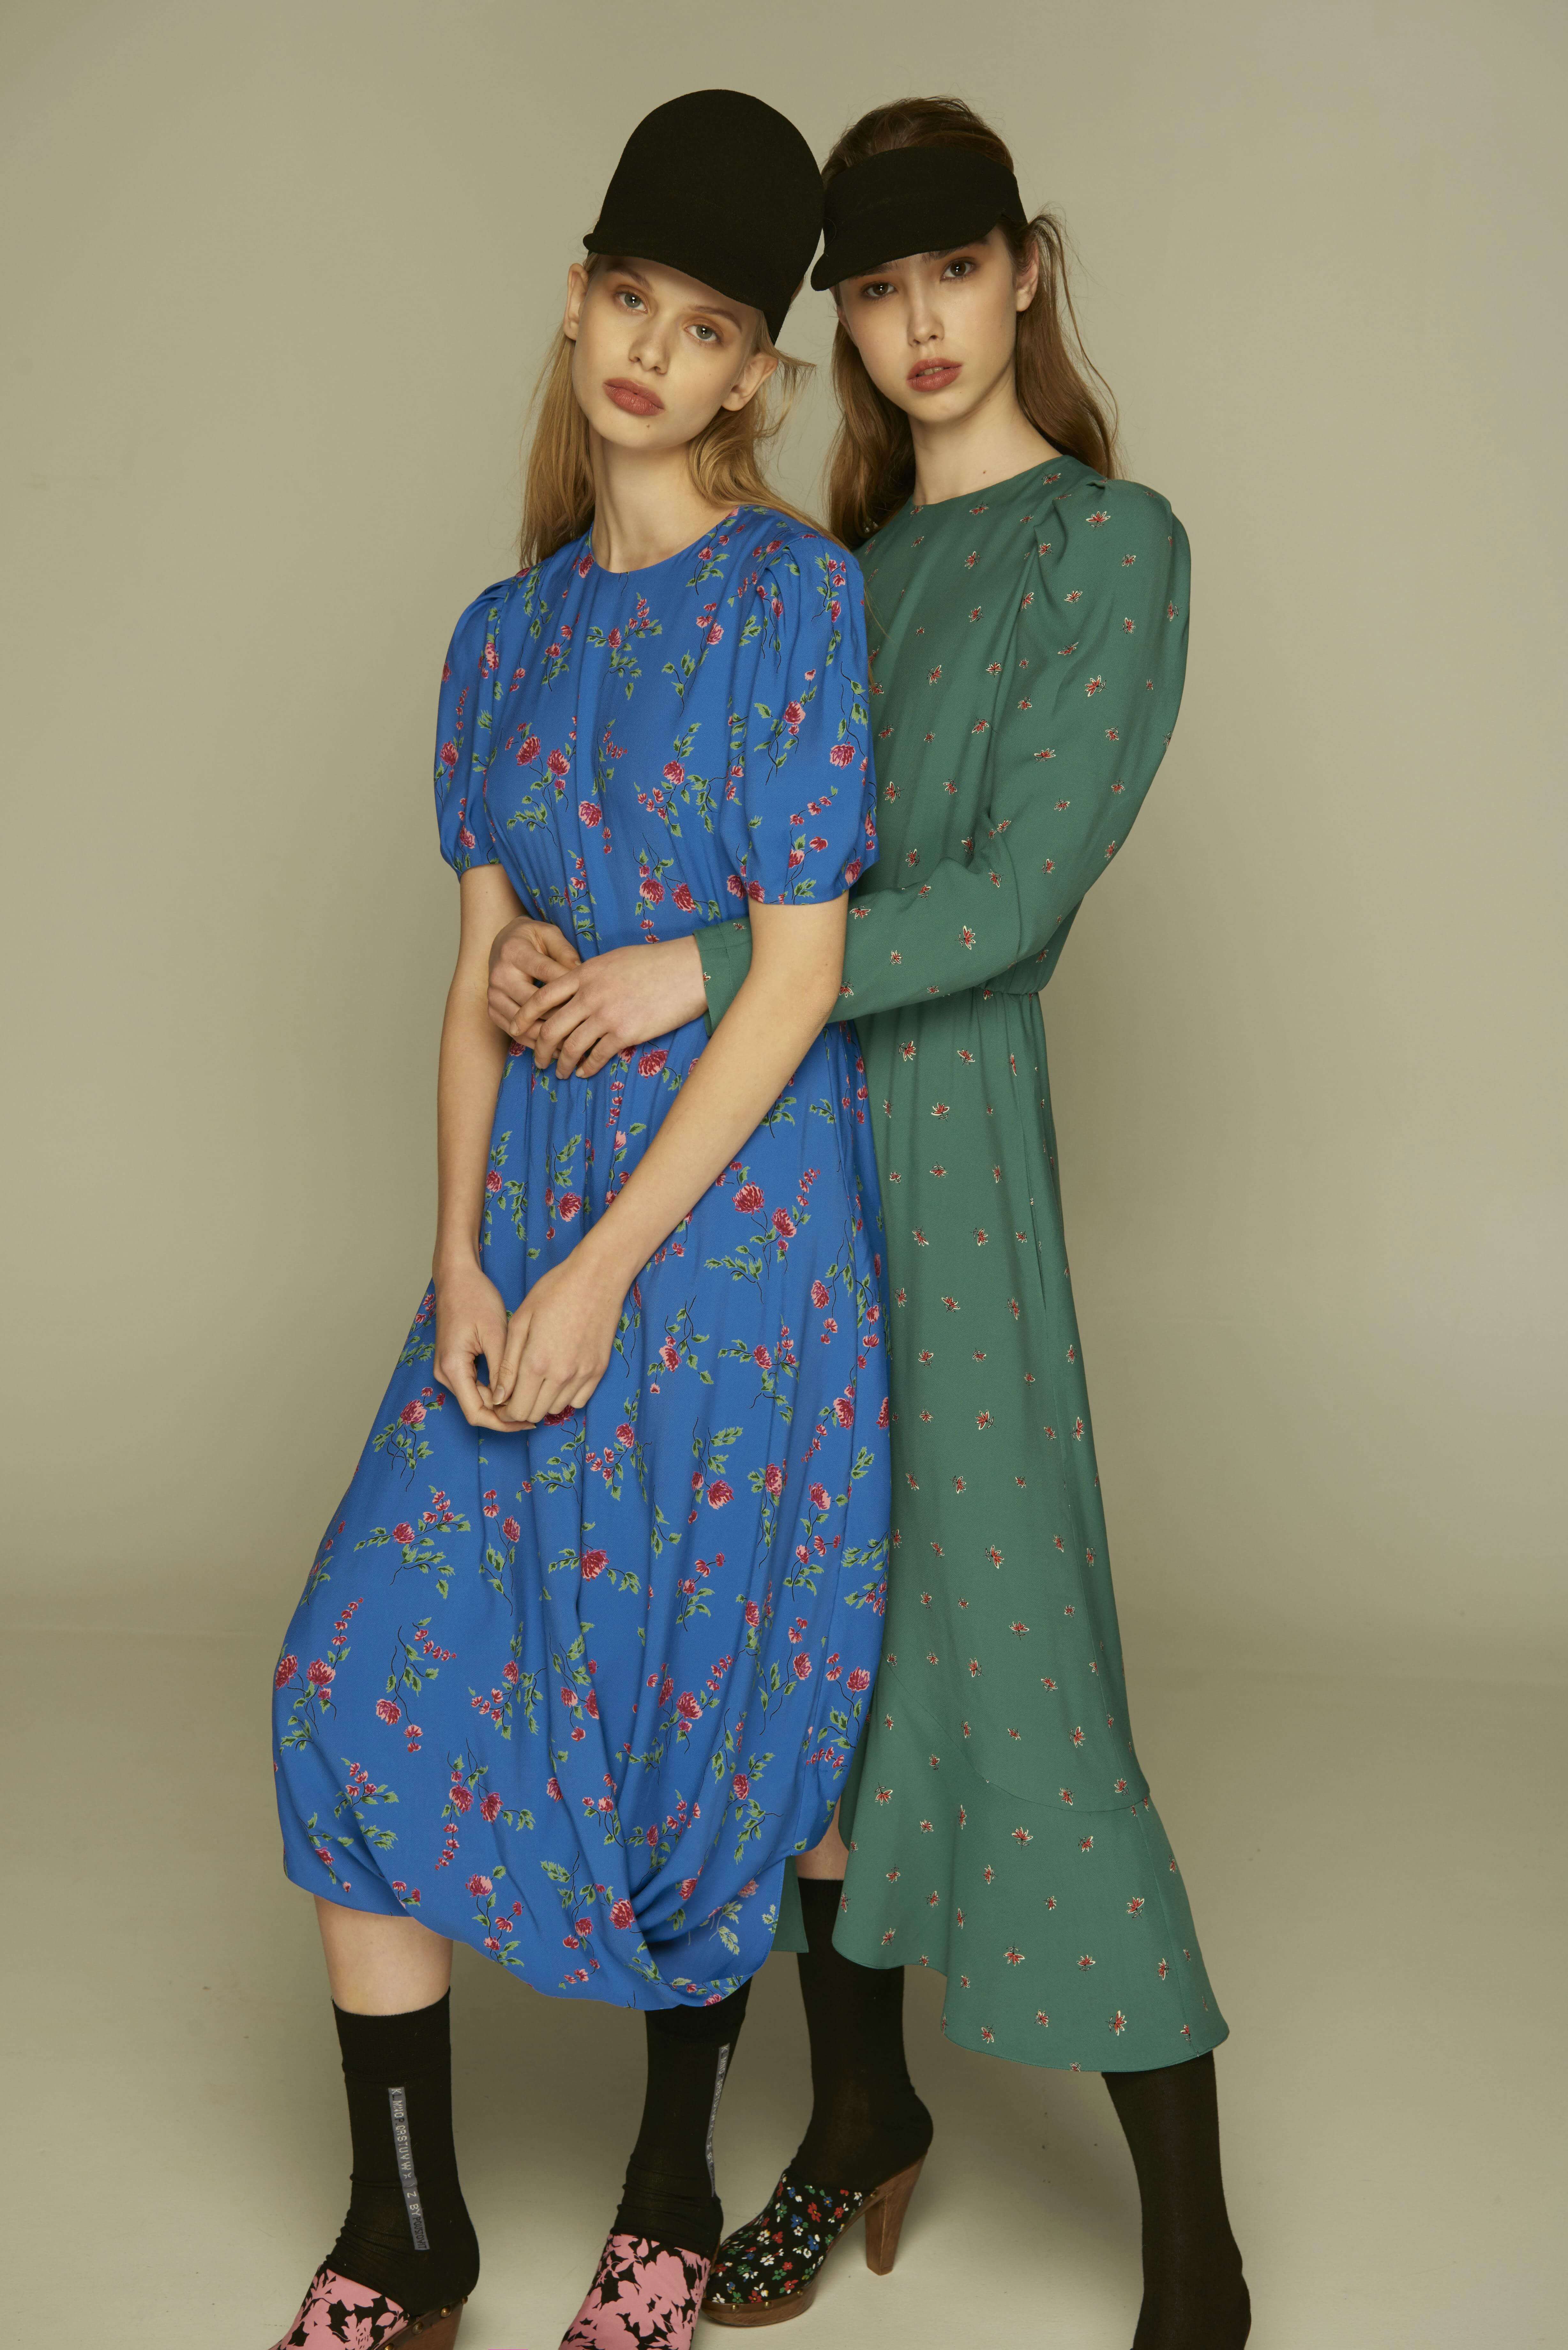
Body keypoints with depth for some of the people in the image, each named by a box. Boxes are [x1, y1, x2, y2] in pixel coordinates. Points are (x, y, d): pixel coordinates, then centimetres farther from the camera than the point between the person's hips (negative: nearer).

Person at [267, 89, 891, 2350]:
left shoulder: (797, 591, -6)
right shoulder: (507, 633, 12)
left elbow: (800, 972, -11)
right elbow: (479, 976, 9)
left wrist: (604, 1268, -13)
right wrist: (461, 1261, -4)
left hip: (735, 1227, -5)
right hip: (527, 1216, 5)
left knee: (692, 1729, 5)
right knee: (370, 1684, -1)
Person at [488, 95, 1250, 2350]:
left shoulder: (1113, 545, -6)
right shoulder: (852, 562, 15)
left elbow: (1010, 898, -15)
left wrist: (698, 970, -18)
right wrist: (564, 958, -1)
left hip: (939, 1131, -7)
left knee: (1006, 1645, -6)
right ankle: (862, 2117, 29)